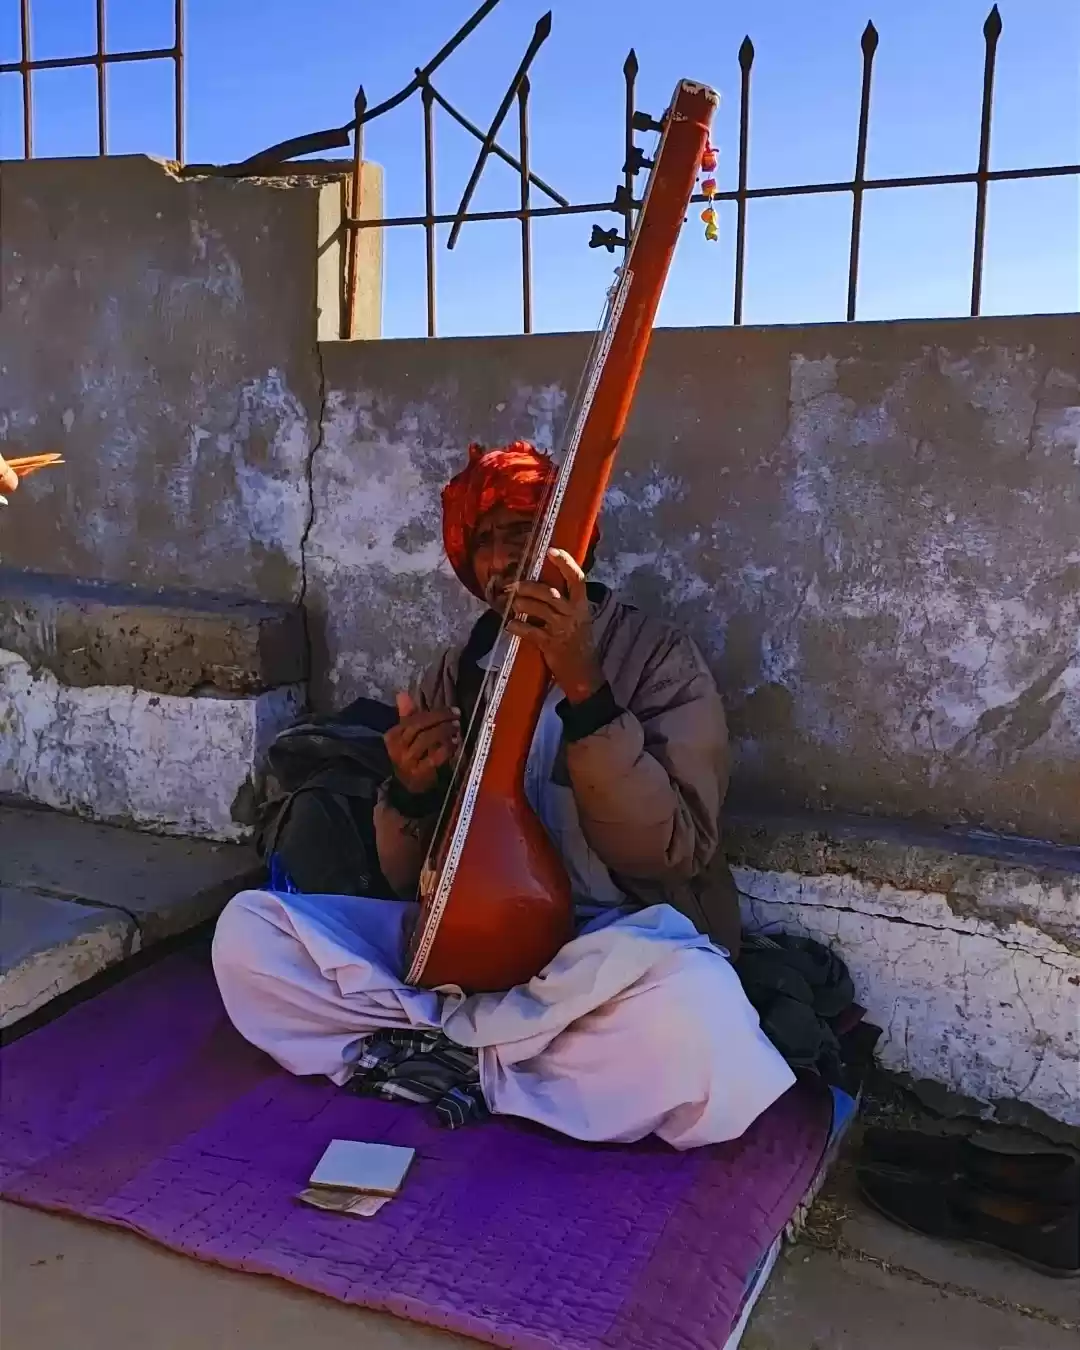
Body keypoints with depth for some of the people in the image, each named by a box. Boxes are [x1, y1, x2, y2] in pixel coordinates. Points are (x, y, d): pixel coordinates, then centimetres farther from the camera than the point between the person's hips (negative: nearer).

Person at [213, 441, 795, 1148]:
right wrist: (410, 791, -11)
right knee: (247, 928, -10)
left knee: (699, 1022, -38)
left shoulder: (657, 657, -3)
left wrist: (583, 688, -25)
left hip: (607, 952, -3)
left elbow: (673, 853, -16)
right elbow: (409, 878, 12)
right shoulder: (454, 673, 11)